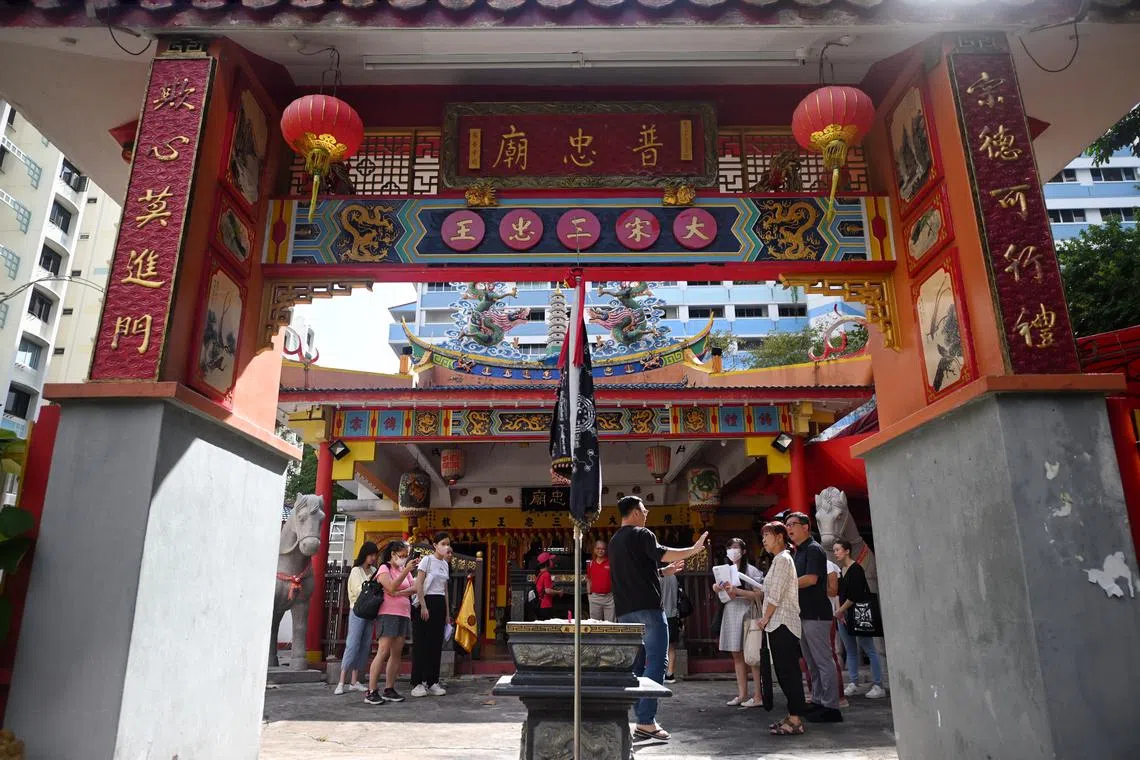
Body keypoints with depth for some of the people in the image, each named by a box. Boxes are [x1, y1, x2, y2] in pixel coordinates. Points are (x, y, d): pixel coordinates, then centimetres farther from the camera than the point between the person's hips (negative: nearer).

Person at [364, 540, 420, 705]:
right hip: (389, 613, -7)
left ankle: (389, 690, 9)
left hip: (404, 614, 7)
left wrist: (399, 593, -11)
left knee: (397, 653, 4)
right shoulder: (384, 568, -2)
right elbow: (391, 588, -18)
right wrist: (406, 571, -23)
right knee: (384, 652, -11)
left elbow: (414, 588, 5)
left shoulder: (405, 570, 17)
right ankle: (371, 691, -8)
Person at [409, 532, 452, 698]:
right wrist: (423, 606, -17)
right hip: (426, 602, -7)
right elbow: (419, 585, -11)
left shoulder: (445, 564, 14)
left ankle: (432, 682, 14)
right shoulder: (427, 560, -6)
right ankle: (417, 683, 3)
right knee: (421, 644, -3)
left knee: (436, 644, 7)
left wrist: (447, 613, 16)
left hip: (440, 605, 7)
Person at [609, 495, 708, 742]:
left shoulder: (615, 540, 21)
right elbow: (661, 554, -22)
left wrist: (664, 571, 27)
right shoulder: (641, 534, -5)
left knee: (637, 665, 11)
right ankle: (646, 722, -11)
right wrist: (693, 549, -17)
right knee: (656, 663, -7)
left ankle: (643, 719, 13)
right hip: (647, 608, -8)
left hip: (625, 611, 8)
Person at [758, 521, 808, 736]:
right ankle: (794, 716, 17)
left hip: (782, 623, -10)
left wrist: (765, 618, -7)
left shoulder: (783, 559, -12)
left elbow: (775, 595, -16)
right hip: (779, 624, 10)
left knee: (788, 672, -7)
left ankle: (795, 720, -3)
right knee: (786, 672, 12)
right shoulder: (781, 559, 18)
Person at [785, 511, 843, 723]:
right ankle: (818, 701, 22)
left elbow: (811, 578, -22)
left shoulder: (813, 549, -11)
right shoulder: (799, 552, 18)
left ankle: (831, 707, -1)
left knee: (823, 661, -5)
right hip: (805, 614, 10)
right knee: (811, 662, 14)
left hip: (816, 614, -10)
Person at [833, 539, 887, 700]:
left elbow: (855, 595, -17)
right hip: (844, 614, 8)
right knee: (850, 651, 10)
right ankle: (853, 684, 15)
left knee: (869, 650, -4)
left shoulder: (856, 569, -11)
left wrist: (840, 610, -11)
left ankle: (878, 686, -1)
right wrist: (840, 611, -2)